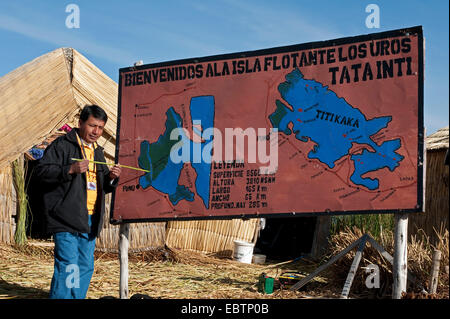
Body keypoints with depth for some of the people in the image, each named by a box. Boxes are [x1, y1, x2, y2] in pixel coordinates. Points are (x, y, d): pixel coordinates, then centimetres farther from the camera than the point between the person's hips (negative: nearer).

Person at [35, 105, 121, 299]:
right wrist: (70, 170, -24)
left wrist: (112, 178, 4)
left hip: (90, 220, 8)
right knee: (68, 266, -13)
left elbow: (103, 187, 26)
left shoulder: (97, 152, 22)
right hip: (67, 218, -8)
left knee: (86, 267, 11)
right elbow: (42, 170, -12)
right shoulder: (62, 145, -3)